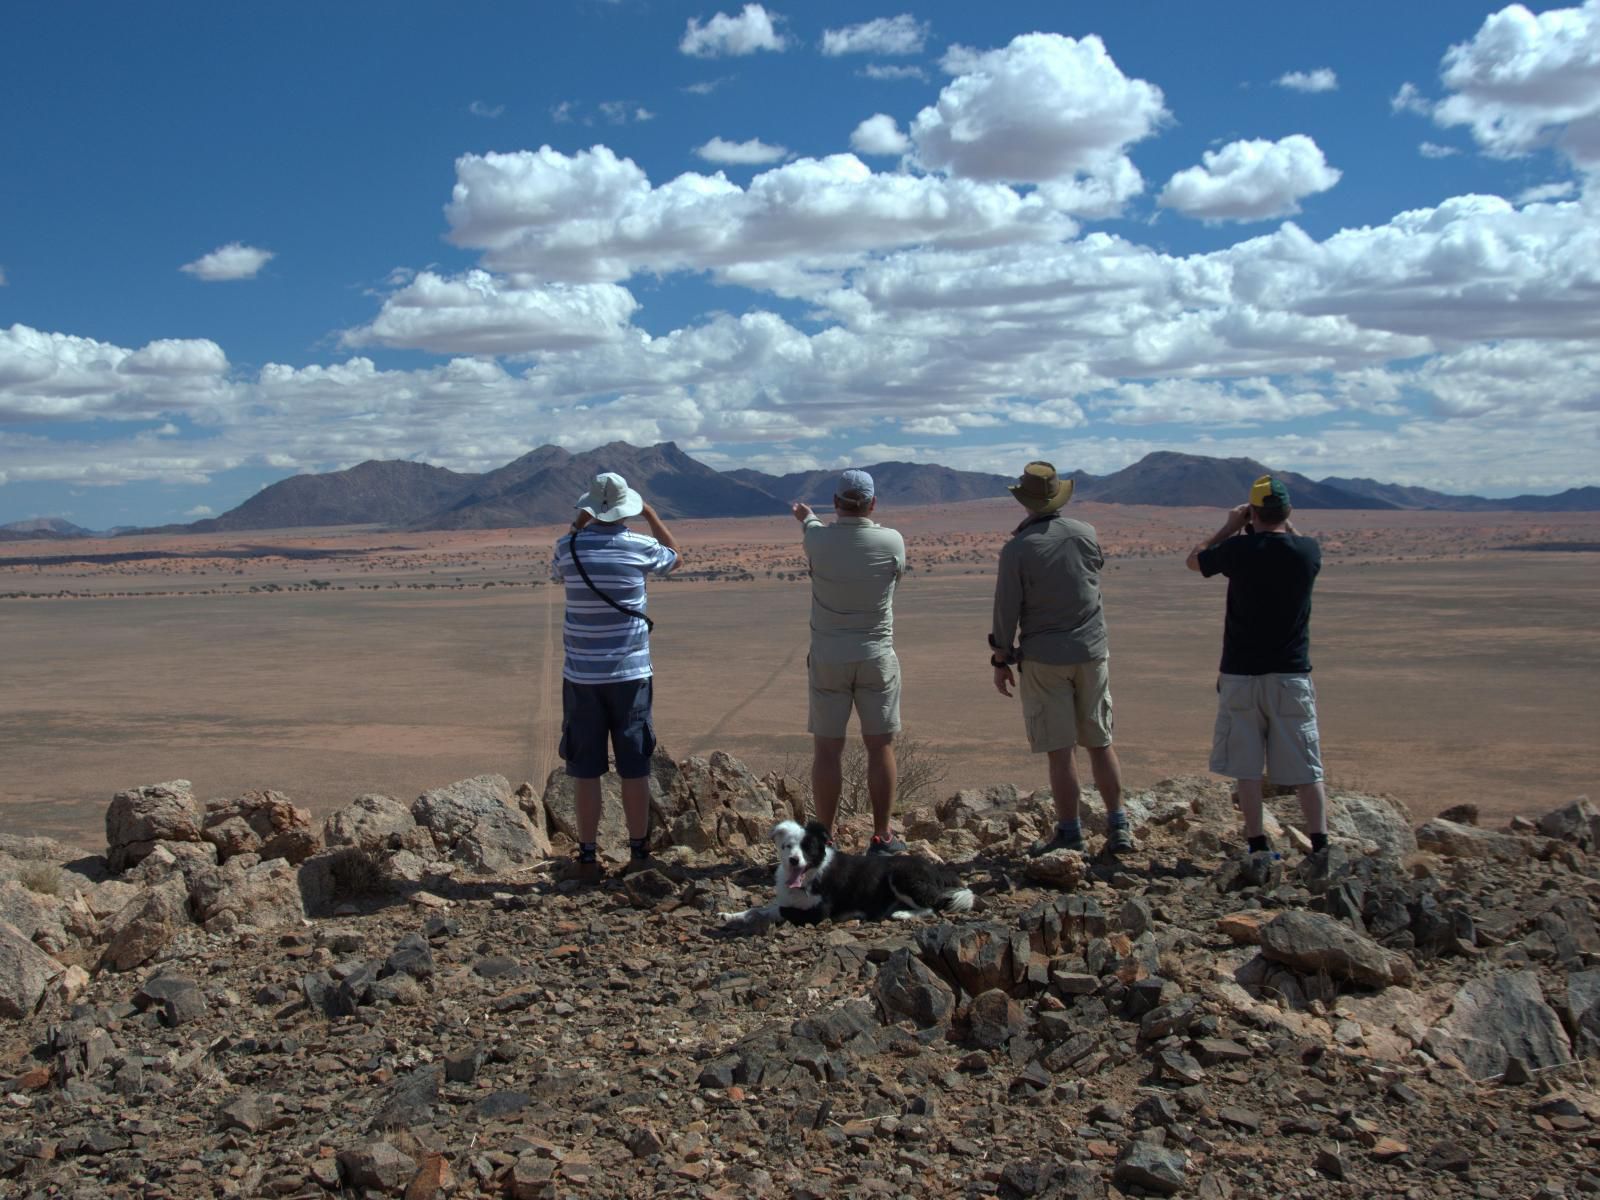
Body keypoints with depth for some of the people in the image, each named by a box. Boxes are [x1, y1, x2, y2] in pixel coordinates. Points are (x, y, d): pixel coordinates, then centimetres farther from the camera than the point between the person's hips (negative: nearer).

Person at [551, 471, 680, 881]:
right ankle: (639, 853, 16)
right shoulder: (639, 547, -5)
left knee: (586, 770, 5)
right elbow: (673, 554, 19)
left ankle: (588, 858, 9)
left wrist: (577, 529, 25)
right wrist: (649, 513, 26)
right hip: (630, 673, 0)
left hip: (582, 675, 0)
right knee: (635, 768, 8)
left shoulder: (570, 546, -4)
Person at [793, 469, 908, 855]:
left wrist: (807, 517, 41)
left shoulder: (818, 540, -9)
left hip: (827, 658, 0)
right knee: (880, 747, 8)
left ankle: (825, 839, 8)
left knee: (828, 749, 5)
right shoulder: (892, 541, -10)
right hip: (876, 656, 0)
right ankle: (882, 837, 13)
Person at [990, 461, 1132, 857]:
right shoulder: (1085, 534, 1)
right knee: (1100, 742, 12)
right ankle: (1118, 827, 14)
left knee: (1060, 749, 2)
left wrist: (1001, 660, 1)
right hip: (1092, 650, 4)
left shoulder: (1017, 548, -11)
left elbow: (1006, 609, -9)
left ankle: (1070, 833, 7)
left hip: (1044, 659, -4)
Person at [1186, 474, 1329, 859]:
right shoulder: (1308, 551, -5)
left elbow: (1194, 560, 9)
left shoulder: (1239, 549, -11)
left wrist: (1230, 527, 16)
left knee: (1246, 768, 7)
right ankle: (1320, 845, 5)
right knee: (1305, 769, 7)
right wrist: (1283, 524, 19)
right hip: (1291, 674, 2)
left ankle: (1258, 846, 7)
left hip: (1241, 674, -1)